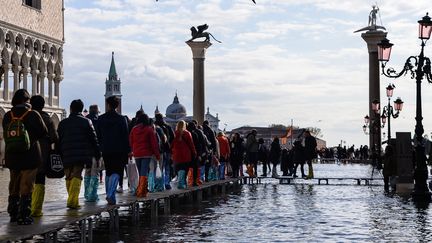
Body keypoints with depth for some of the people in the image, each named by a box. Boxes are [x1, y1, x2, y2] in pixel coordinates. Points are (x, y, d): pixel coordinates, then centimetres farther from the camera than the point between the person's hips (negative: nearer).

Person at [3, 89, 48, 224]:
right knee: (26, 188, 0)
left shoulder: (7, 116, 0)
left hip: (12, 157, 4)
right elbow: (43, 133, -6)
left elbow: (6, 134, 9)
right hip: (30, 157, -4)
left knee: (14, 187, 16)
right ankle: (23, 216, -1)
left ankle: (13, 214, 22)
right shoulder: (33, 115, -12)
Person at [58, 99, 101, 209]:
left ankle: (72, 200, 18)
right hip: (82, 155, -2)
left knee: (69, 178, 13)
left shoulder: (63, 123, 11)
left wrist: (59, 156, 15)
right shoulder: (86, 122, 4)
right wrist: (97, 155, 9)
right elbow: (94, 139, 3)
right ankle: (72, 201, -21)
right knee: (76, 177, -7)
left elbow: (58, 141, 11)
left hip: (67, 156, 2)